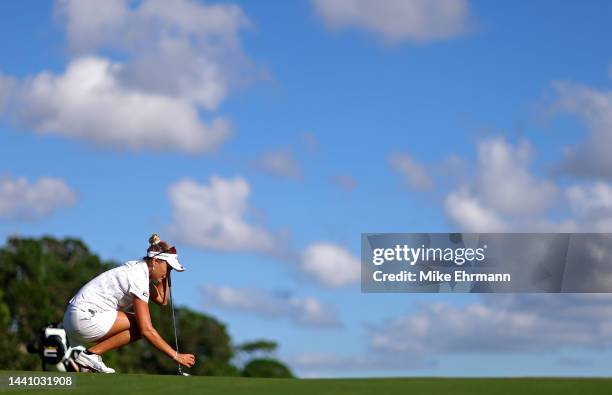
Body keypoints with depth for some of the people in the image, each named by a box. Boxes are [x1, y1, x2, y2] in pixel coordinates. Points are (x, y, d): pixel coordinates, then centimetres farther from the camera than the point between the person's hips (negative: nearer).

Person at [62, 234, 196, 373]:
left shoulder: (138, 268, 10)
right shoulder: (138, 279, -19)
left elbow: (162, 300, 19)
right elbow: (147, 330, -23)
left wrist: (166, 273, 8)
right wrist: (176, 356, -20)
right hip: (84, 318, -10)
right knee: (141, 326, -13)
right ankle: (90, 354, -11)